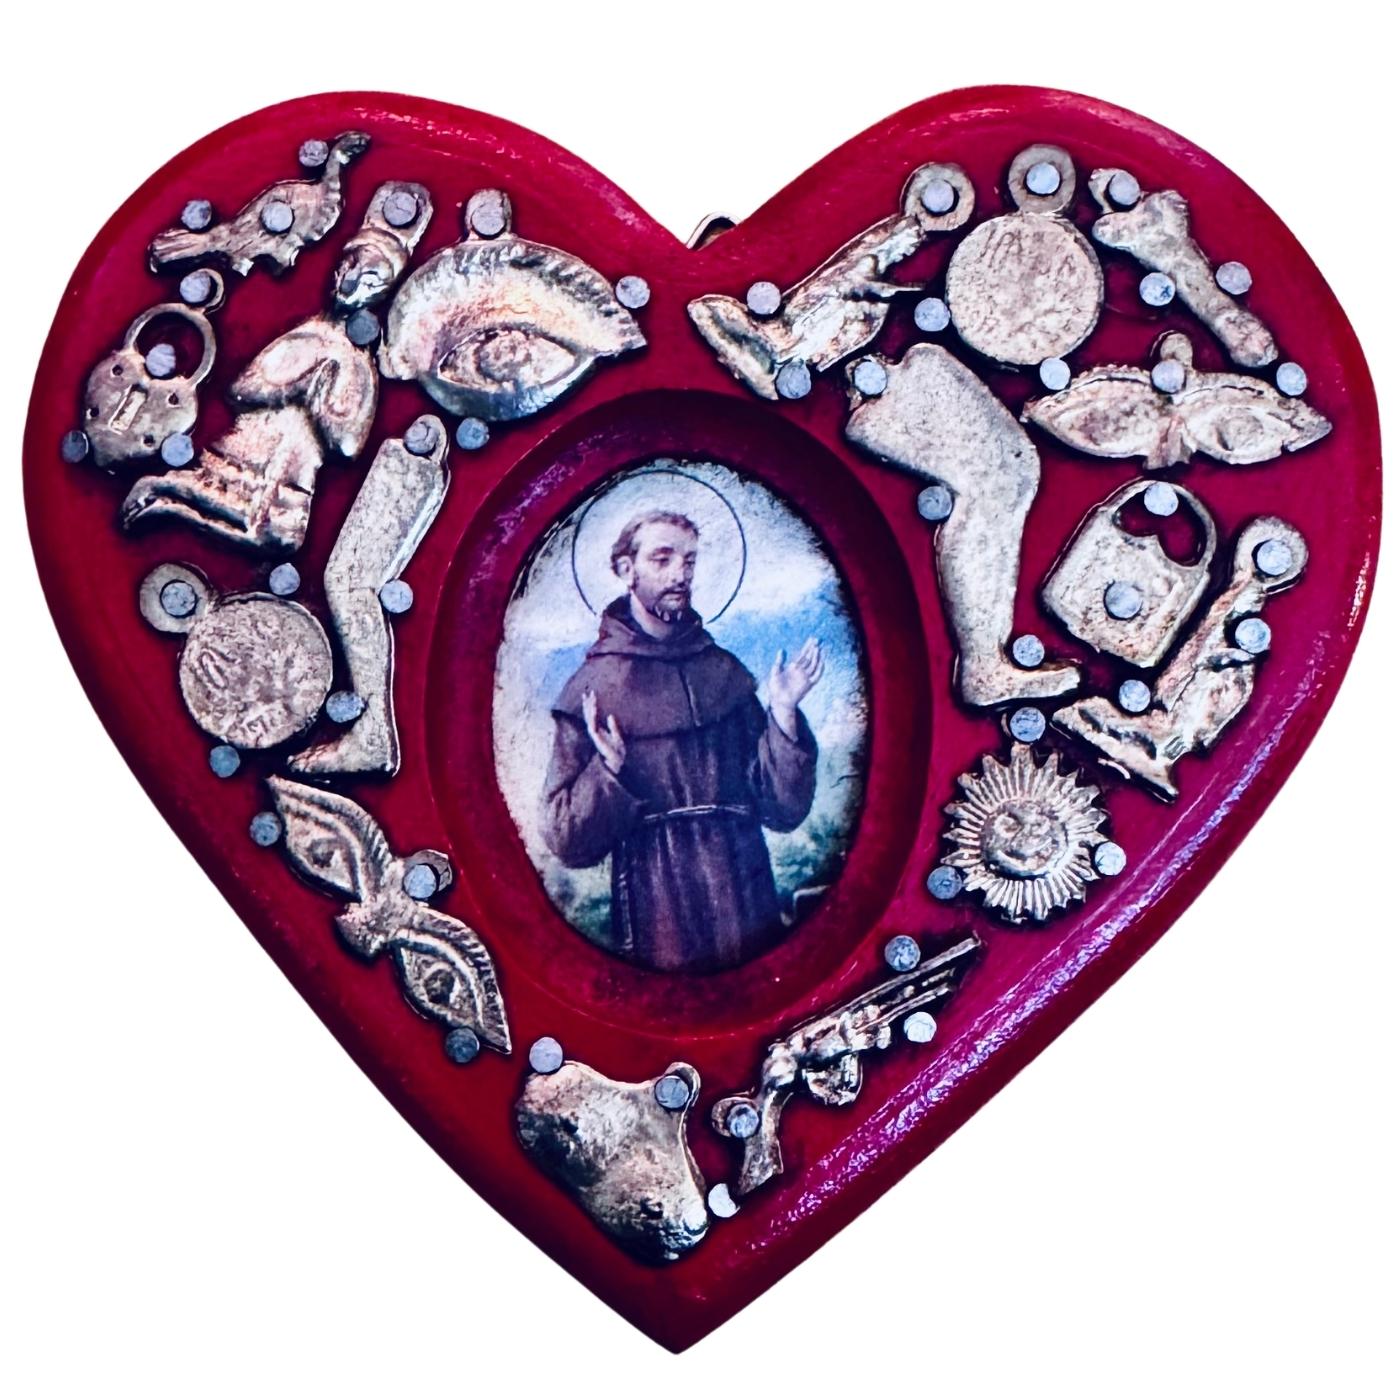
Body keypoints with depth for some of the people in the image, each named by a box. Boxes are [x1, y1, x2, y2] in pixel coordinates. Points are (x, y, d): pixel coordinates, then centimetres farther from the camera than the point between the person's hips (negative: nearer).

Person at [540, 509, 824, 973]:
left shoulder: (727, 672, 10)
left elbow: (782, 809, 5)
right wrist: (610, 774, -19)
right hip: (654, 930, -3)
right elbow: (565, 840, -3)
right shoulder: (593, 686, 0)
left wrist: (784, 716, -7)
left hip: (751, 916, 3)